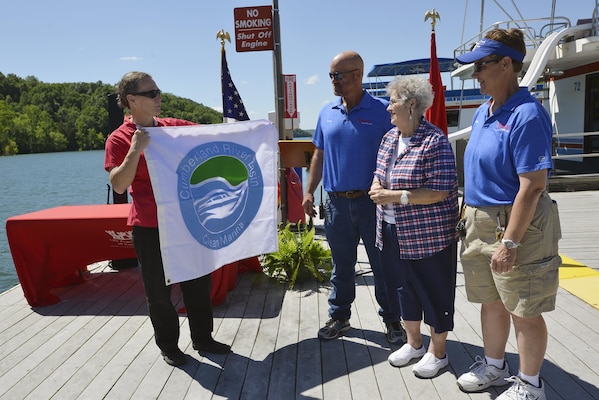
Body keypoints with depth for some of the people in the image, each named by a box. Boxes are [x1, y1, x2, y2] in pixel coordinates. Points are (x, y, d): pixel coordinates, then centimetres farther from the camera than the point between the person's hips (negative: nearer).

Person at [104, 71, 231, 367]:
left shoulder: (174, 127, 5)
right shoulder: (119, 139, -8)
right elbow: (119, 185, -16)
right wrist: (136, 150, -25)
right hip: (149, 227, -4)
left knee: (198, 282, 14)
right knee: (159, 290, 9)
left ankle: (202, 339, 32)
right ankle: (168, 346, 30)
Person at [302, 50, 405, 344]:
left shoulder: (381, 110, -5)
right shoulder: (327, 113, 9)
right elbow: (319, 155, 14)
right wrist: (309, 192, 10)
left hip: (373, 201, -3)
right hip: (337, 203, 4)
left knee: (383, 265, 8)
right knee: (341, 266, 15)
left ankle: (392, 319, 24)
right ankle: (339, 316, 30)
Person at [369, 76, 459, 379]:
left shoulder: (435, 141, -16)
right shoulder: (389, 138, 8)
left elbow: (440, 192, -21)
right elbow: (380, 173, 18)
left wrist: (395, 196, -22)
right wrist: (376, 187, -5)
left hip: (429, 234, -7)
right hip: (393, 232, 8)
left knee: (434, 292, 8)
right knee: (405, 288, 19)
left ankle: (437, 352, 28)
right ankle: (413, 343, 38)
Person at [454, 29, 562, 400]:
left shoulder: (526, 115, -18)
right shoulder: (483, 112, 9)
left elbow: (532, 186, -23)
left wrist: (509, 242, -24)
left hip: (517, 225, -8)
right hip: (480, 222, 8)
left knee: (524, 311, 8)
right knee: (491, 302, 21)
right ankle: (494, 366, 40)